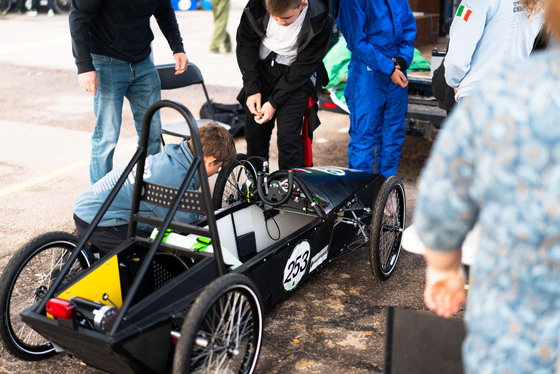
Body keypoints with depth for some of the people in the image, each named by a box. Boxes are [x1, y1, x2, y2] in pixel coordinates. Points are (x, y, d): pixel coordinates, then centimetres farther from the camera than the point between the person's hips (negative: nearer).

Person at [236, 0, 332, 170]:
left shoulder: (320, 22, -27)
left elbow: (304, 67, -19)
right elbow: (246, 43, -5)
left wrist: (274, 102, -19)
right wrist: (252, 89, -11)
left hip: (296, 76, -3)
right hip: (262, 67, 3)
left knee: (287, 135, -14)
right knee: (254, 131, 7)